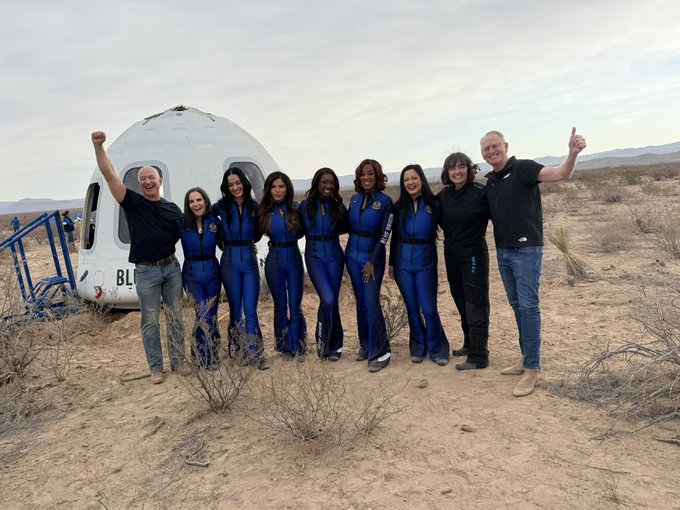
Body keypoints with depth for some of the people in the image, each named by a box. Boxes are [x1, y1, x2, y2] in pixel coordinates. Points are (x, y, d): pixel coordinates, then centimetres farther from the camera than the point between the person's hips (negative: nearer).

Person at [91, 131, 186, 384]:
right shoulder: (132, 202, -3)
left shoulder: (172, 209, 5)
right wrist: (98, 146, -22)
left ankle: (178, 361, 24)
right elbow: (109, 175, -12)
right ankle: (155, 367, 17)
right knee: (150, 321, 5)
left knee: (175, 317, 10)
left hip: (172, 268, 3)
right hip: (146, 271, -2)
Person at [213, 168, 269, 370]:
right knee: (235, 309, 9)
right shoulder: (222, 206, 0)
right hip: (230, 261, 0)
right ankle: (236, 352, 23)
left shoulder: (254, 206, 2)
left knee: (251, 310, -3)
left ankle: (255, 354, 4)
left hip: (250, 260, 0)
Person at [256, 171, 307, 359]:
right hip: (274, 260, 0)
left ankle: (298, 347, 14)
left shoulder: (295, 209, 1)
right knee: (280, 307, 8)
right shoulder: (264, 211, -2)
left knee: (295, 306, 2)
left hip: (294, 258, 0)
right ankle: (286, 347, 21)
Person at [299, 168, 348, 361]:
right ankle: (323, 339, 7)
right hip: (314, 255, -2)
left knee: (332, 301, 5)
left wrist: (331, 232, 2)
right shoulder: (305, 205, -1)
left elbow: (346, 227, 14)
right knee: (328, 299, -16)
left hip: (334, 255, 2)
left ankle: (333, 345, 19)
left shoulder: (338, 205, 3)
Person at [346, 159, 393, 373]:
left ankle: (380, 353, -2)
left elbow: (384, 234, -10)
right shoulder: (354, 199, 7)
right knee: (360, 303, 11)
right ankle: (365, 345, 23)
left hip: (373, 257, -5)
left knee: (372, 303, -10)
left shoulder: (385, 201, -7)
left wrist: (372, 262, -13)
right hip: (352, 255, 5)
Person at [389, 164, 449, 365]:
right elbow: (394, 236, 10)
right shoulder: (399, 206, 5)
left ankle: (437, 350, 15)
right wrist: (391, 263, 9)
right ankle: (418, 348, 24)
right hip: (403, 261, 3)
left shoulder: (434, 204, -3)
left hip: (425, 261, -3)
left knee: (429, 309, -3)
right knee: (412, 308, 10)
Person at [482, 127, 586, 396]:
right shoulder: (490, 181, 12)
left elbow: (561, 174, -24)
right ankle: (526, 358, 25)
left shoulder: (523, 168, -9)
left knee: (528, 306, -7)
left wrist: (572, 153, -43)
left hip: (526, 249, -7)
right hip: (502, 251, 8)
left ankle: (531, 369, 0)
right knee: (516, 306, 13)